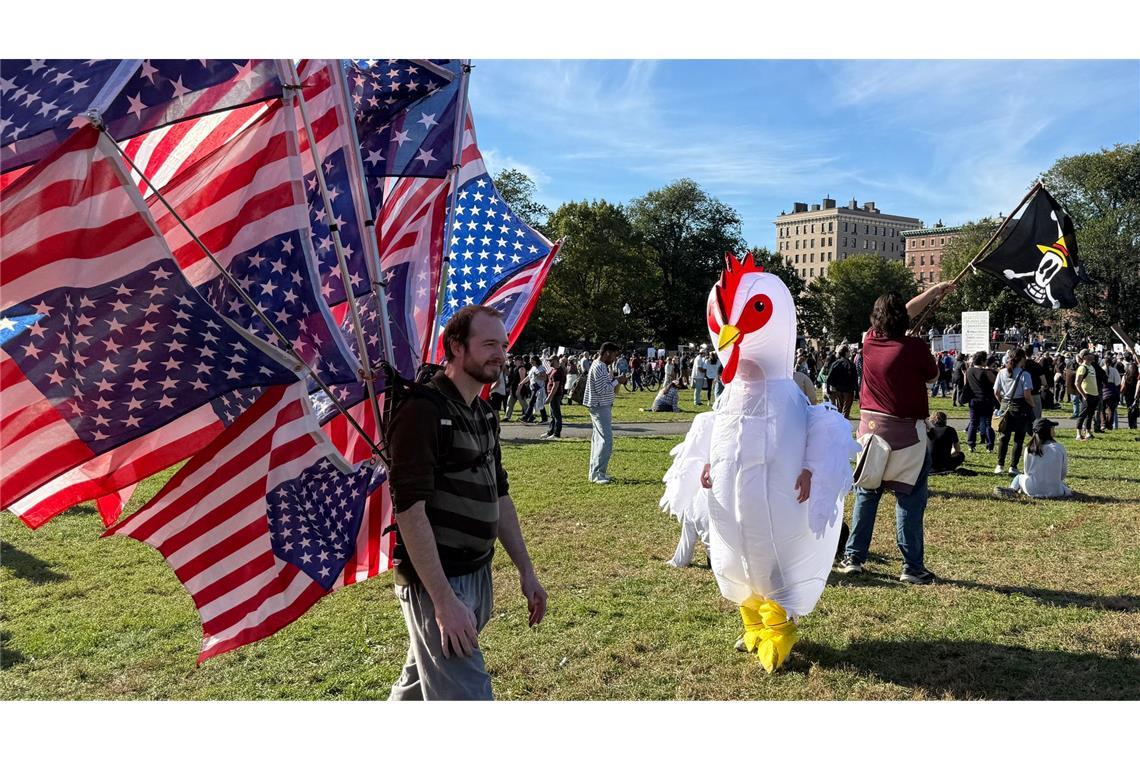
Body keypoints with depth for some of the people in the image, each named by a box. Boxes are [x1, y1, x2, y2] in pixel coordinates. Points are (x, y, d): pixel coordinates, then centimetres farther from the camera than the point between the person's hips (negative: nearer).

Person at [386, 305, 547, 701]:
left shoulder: (483, 413, 10)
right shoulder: (422, 411, -17)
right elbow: (409, 510, -22)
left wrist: (526, 570, 14)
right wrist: (444, 600, -24)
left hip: (477, 576, 8)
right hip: (435, 583, -8)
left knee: (418, 686, 21)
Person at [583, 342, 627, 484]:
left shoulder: (601, 366, 14)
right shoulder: (598, 367, -18)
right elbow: (602, 390, -22)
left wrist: (615, 380, 6)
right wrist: (617, 381, -14)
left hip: (601, 408, 11)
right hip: (600, 408, -11)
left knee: (598, 439, 13)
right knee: (606, 441, -12)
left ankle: (595, 472, 18)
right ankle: (597, 474, -11)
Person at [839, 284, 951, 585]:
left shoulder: (870, 341, 0)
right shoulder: (916, 347, -15)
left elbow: (904, 313, 16)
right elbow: (932, 377, 5)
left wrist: (933, 292, 28)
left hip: (871, 425, 5)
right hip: (906, 431, -4)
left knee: (866, 494, 14)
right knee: (909, 498, 2)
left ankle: (852, 558, 16)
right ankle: (912, 567, 5)